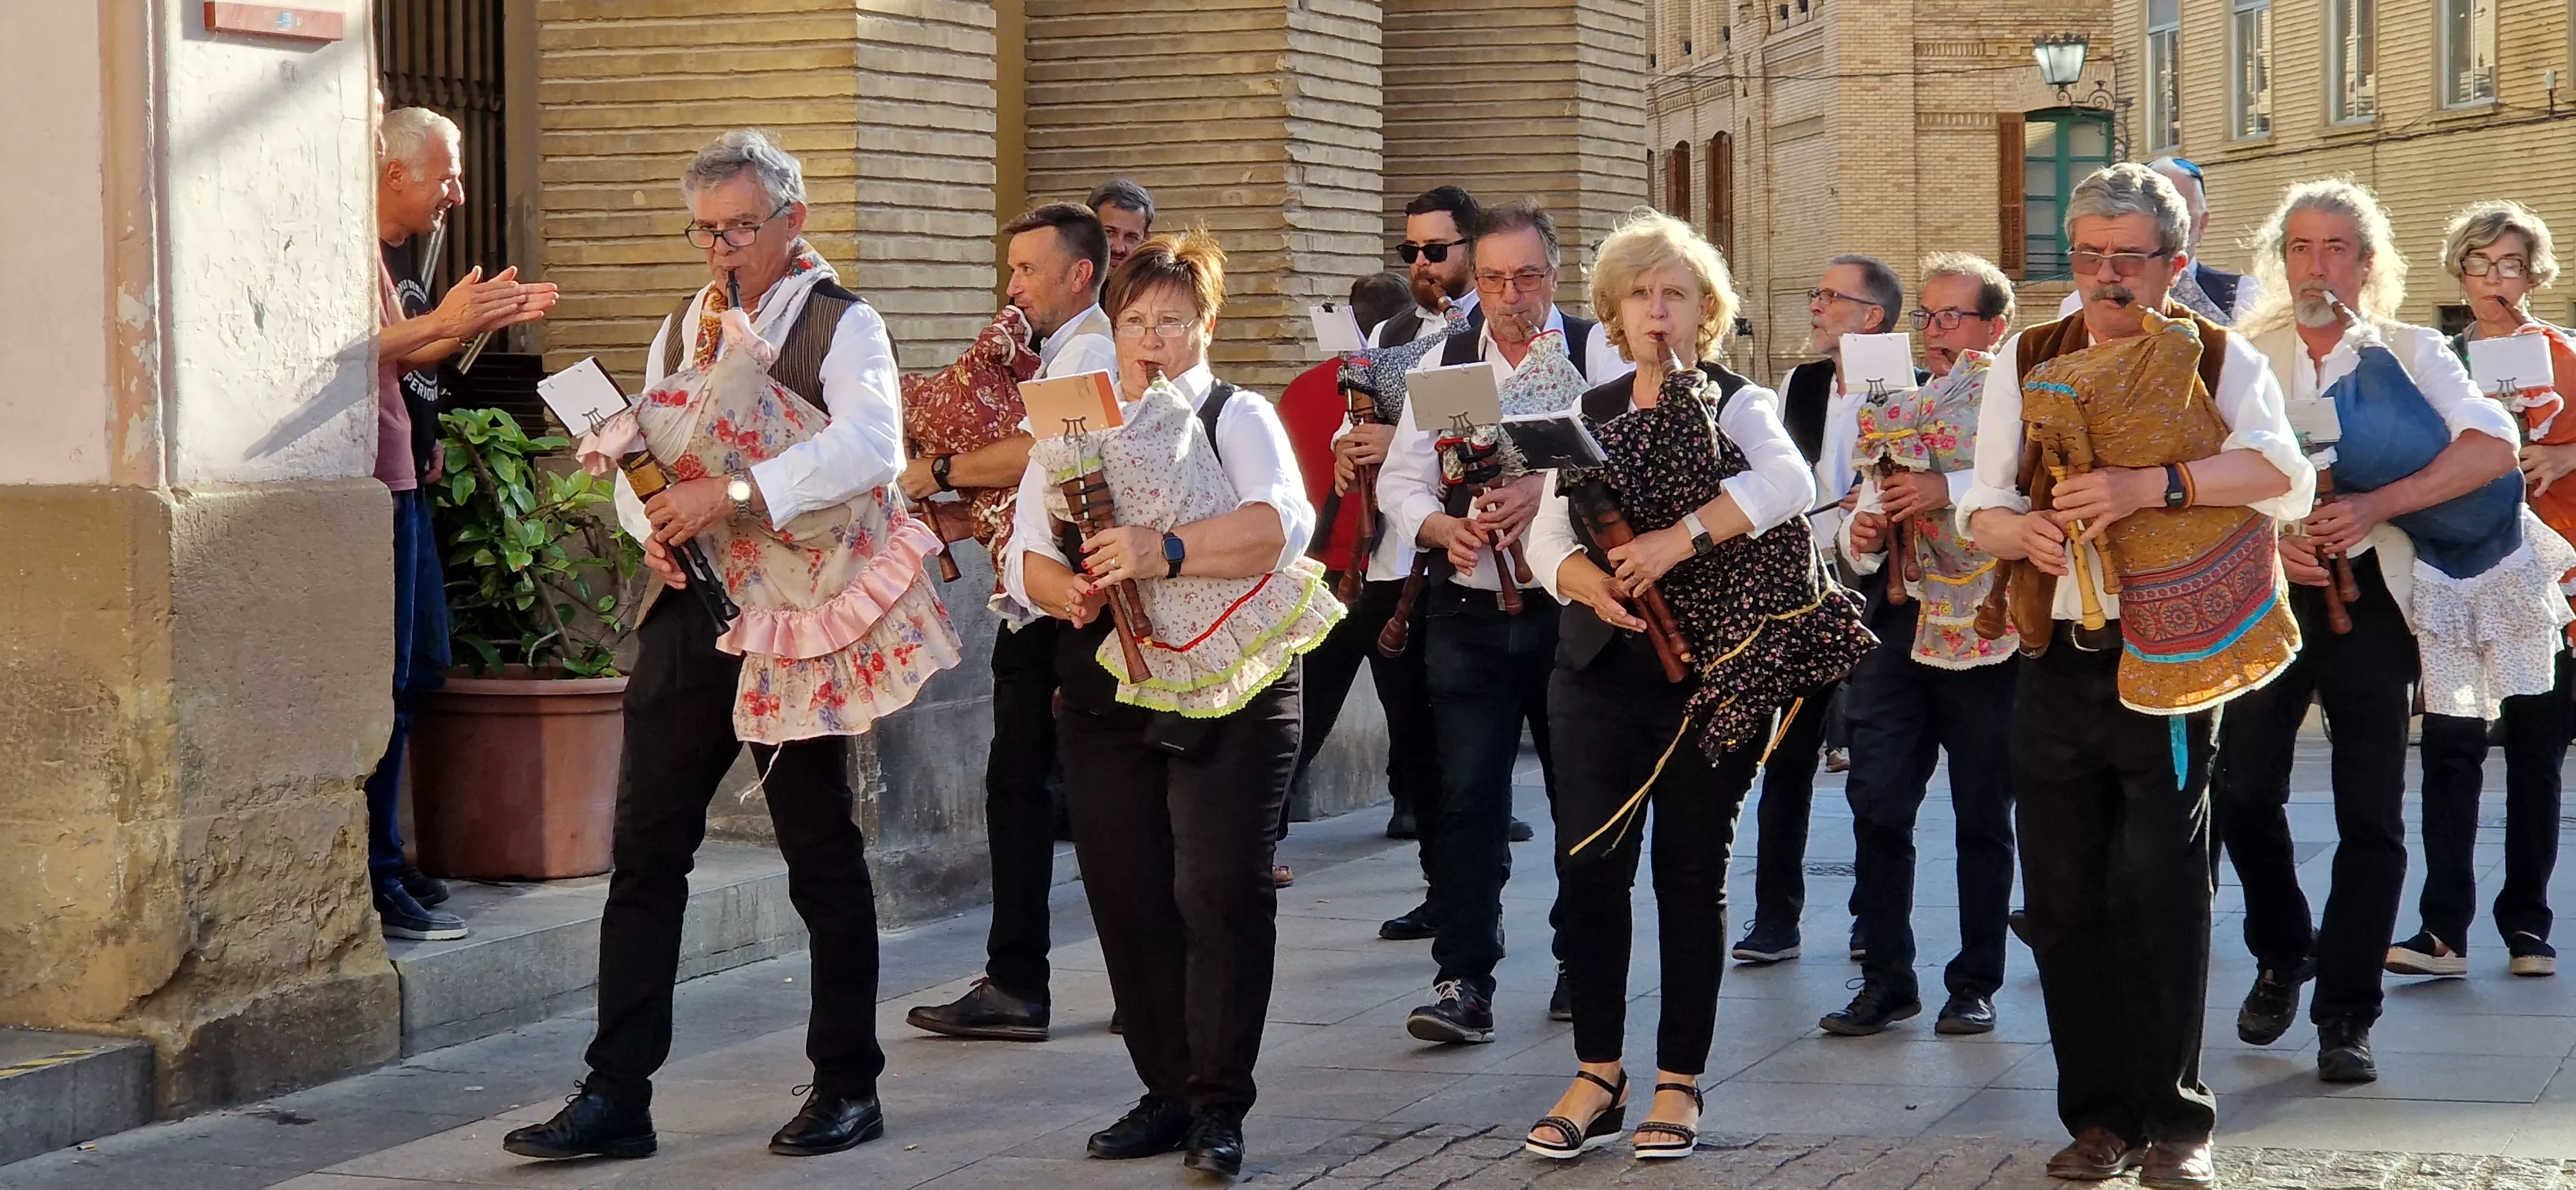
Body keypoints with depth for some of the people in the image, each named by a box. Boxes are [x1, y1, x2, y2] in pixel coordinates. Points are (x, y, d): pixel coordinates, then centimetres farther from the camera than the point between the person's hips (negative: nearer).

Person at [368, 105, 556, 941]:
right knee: (387, 681, -9)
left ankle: (385, 861, 23)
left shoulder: (395, 253, 18)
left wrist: (482, 320, 16)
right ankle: (376, 884, -5)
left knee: (423, 666, 15)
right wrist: (441, 323, -25)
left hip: (404, 482, 11)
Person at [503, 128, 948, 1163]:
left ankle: (847, 1086, 15)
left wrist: (734, 493, -31)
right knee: (645, 848, 2)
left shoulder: (839, 325, -5)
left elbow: (869, 443, -23)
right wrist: (653, 526, -8)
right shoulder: (681, 328, 15)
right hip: (690, 611, 6)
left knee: (821, 852, 4)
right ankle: (616, 1095, 5)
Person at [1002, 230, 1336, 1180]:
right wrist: (1068, 592, -13)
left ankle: (1219, 1106, -3)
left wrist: (1165, 551, -25)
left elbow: (1281, 525, -14)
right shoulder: (1073, 433, 14)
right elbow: (1024, 559, 9)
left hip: (1230, 693, -4)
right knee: (1127, 898, 4)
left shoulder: (1238, 418, 3)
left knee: (1220, 894, -9)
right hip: (1106, 697, 4)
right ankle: (1166, 1091, 15)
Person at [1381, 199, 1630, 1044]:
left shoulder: (1597, 351, 1)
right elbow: (1400, 481, 8)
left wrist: (1546, 490, -29)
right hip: (1469, 614, 2)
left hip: (1573, 608, -2)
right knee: (1466, 795, -4)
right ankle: (1463, 981, -2)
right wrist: (1445, 529, -13)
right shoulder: (1443, 362, 10)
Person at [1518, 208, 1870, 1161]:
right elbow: (1548, 531, 2)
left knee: (1692, 874, 3)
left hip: (1714, 671, -3)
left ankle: (1680, 1082, 11)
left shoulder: (1737, 405, 1)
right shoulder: (1589, 415, 11)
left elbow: (1790, 484, -20)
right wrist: (1582, 576, -21)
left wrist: (1681, 537, -30)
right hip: (1601, 671, 3)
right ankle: (1598, 1076, 10)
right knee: (1589, 865, 0)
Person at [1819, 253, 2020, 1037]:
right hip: (1898, 619, 5)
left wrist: (1949, 491, -24)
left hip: (1982, 626, -5)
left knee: (1982, 817, 5)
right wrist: (1862, 535, 2)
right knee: (1876, 804, 0)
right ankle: (1886, 979, 9)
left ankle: (1975, 983, 14)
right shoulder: (1896, 409, 18)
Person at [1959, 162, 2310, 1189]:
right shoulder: (2025, 363, 11)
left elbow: (2287, 478, -15)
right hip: (2055, 668, 3)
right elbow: (1981, 507, 8)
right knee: (2064, 900, 5)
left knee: (2161, 896, -5)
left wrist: (2150, 485, -27)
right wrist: (2023, 532, -15)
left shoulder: (2216, 360, 1)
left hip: (2167, 665, -3)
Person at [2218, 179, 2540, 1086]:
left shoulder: (2410, 354, 4)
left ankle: (2346, 1015, 5)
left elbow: (2493, 447, -11)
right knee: (2244, 790, -1)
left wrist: (2374, 506, -21)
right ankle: (2282, 953, 25)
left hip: (2370, 595, -1)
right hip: (2264, 594, 2)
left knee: (2370, 815, -2)